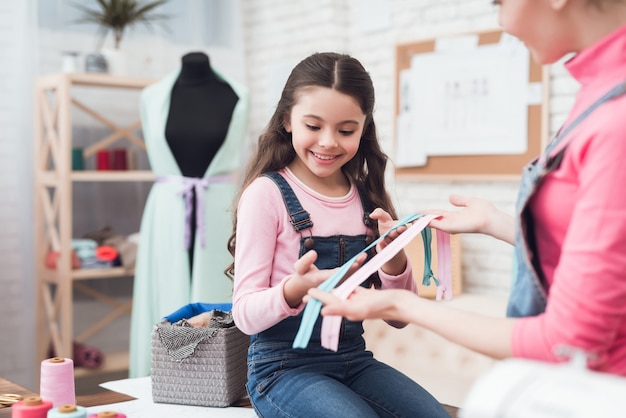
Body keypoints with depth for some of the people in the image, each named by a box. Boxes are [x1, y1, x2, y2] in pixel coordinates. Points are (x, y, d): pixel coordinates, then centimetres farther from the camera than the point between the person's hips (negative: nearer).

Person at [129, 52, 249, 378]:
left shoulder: (235, 97, 3)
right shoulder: (153, 97, 5)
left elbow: (232, 161, 9)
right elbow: (158, 159, 10)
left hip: (219, 214, 0)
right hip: (168, 216, 1)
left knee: (215, 300, 1)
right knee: (168, 302, 2)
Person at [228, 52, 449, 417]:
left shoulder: (367, 197, 5)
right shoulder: (267, 193, -10)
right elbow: (245, 314, -12)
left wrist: (394, 261, -14)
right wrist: (296, 288, -32)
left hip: (354, 359, 4)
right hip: (285, 367, -4)